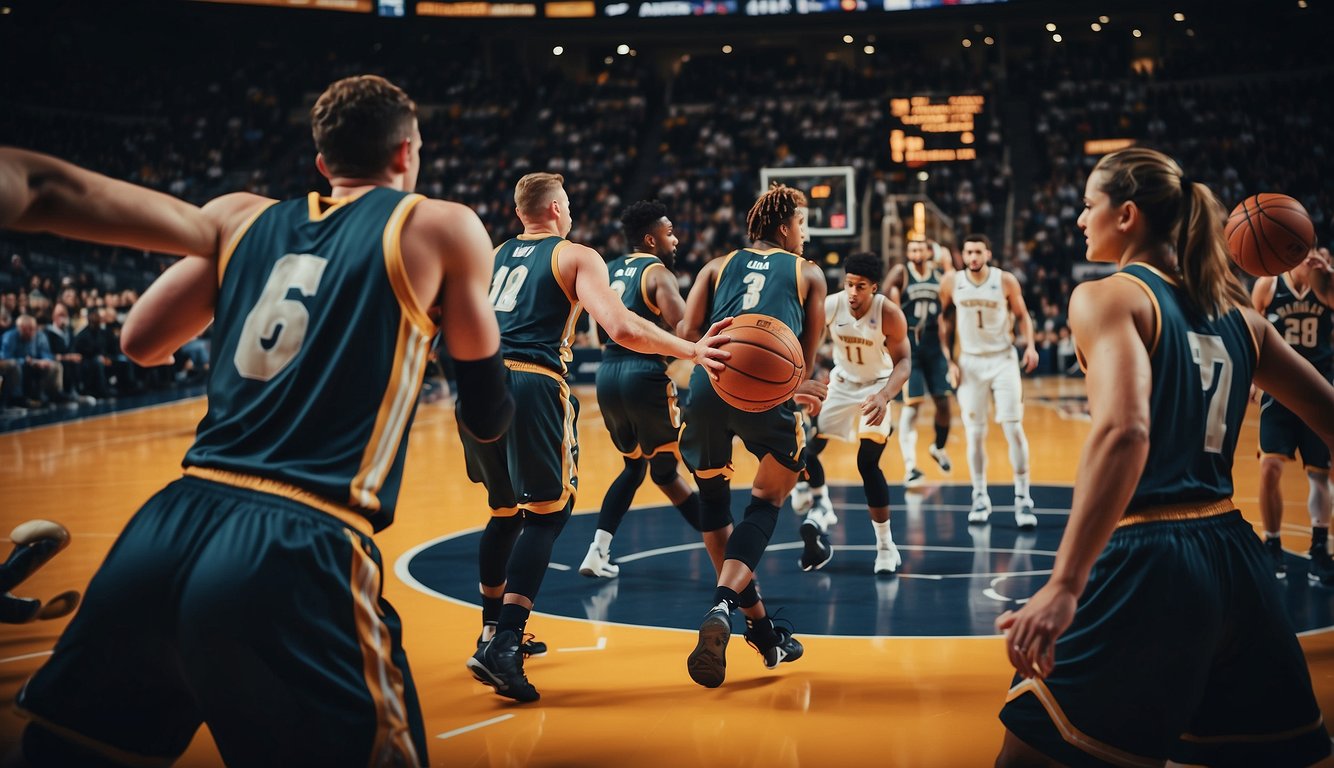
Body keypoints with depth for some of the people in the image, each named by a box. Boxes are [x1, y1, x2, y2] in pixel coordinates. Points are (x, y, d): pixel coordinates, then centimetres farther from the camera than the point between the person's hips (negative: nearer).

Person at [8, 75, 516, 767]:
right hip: (295, 558, -5)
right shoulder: (441, 226, 6)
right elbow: (486, 418, 13)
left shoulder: (241, 216, 16)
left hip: (164, 533, 6)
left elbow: (141, 343, 25)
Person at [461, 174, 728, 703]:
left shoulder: (494, 255, 23)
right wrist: (691, 350, -5)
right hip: (532, 385, -6)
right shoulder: (577, 257, 6)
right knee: (546, 512, 1)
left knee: (505, 511, 21)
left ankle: (494, 633, 28)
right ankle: (502, 644, -11)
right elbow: (620, 328, -9)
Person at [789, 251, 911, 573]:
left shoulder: (890, 314, -24)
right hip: (840, 383, 4)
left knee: (868, 464, -13)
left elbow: (903, 362, -23)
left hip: (876, 388, -4)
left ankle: (886, 546, 0)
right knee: (805, 449, -6)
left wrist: (884, 396, -40)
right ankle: (821, 513, 21)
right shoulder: (829, 306, -18)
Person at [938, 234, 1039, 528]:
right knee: (974, 433, 3)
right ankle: (980, 498, 15)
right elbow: (945, 323, 9)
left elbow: (1022, 315, 4)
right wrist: (949, 361, 2)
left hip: (1003, 360, -2)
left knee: (1013, 428, -8)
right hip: (970, 362, 2)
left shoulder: (1006, 281, -6)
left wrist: (1030, 345, -13)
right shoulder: (951, 285, -2)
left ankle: (1022, 498, -1)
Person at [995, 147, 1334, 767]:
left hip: (1147, 561, -7)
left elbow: (1124, 430, -23)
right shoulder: (1236, 313, 14)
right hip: (1237, 560, 7)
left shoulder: (1106, 297, -6)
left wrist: (1065, 584, -29)